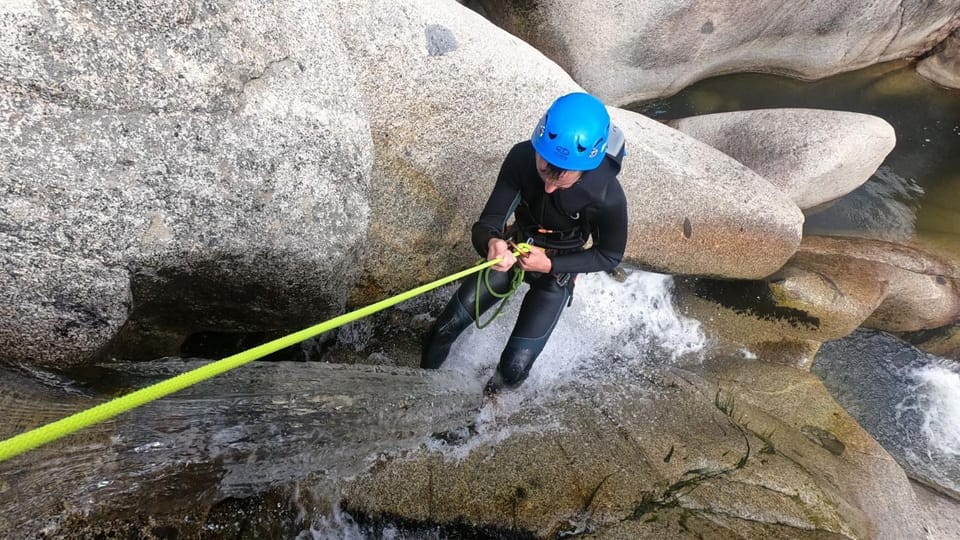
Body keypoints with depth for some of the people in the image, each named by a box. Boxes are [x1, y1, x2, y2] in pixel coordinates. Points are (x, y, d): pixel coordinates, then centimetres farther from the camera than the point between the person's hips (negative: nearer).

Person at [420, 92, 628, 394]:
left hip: (557, 270, -2)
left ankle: (490, 404, 27)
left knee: (514, 367, -11)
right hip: (513, 251, 3)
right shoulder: (521, 157, -26)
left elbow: (609, 256, -13)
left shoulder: (608, 197, -31)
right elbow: (486, 223, -25)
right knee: (444, 330, 3)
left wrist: (550, 264, -27)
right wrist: (491, 242, -50)